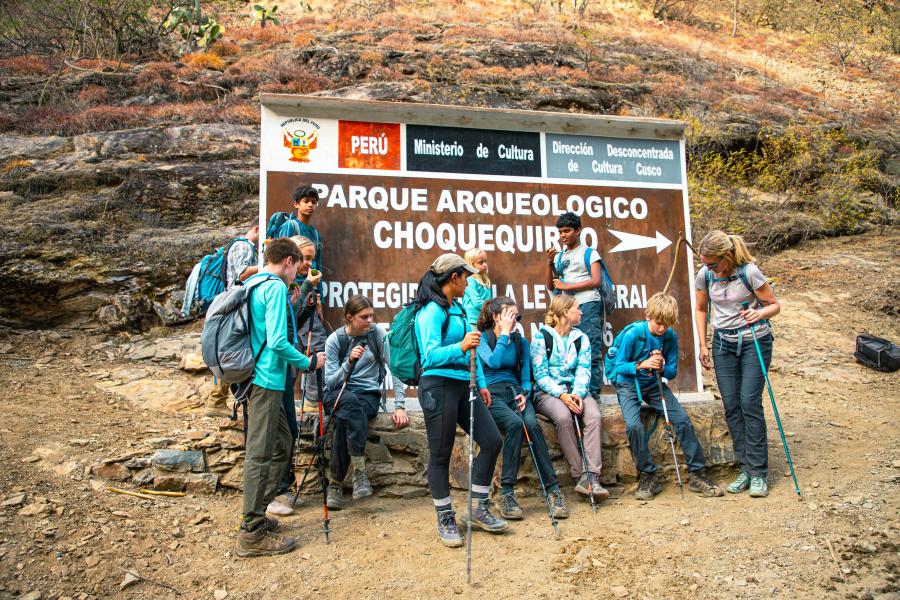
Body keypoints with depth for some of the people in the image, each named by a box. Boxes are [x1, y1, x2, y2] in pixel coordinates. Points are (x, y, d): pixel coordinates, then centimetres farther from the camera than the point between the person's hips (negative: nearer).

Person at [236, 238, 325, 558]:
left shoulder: (252, 285, 15)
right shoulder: (276, 287, -12)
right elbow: (277, 342, -19)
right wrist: (309, 363, -8)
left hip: (260, 378, 10)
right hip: (266, 380, -10)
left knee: (280, 445, 17)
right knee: (260, 454, -4)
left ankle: (255, 515, 25)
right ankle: (252, 534, 3)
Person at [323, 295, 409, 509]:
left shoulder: (377, 333, -4)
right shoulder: (334, 340, -4)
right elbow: (330, 382, -7)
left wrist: (400, 406, -14)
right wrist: (349, 362, -24)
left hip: (369, 394, 0)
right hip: (338, 394, 0)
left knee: (344, 420, -34)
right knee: (350, 401, -38)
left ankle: (336, 484, -23)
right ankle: (360, 471, -37)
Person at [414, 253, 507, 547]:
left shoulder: (458, 308, 14)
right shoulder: (431, 310, -12)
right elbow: (431, 355, -21)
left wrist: (481, 384, 19)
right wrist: (461, 347, -36)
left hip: (464, 385, 9)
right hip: (439, 387, -9)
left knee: (492, 441, 5)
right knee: (440, 454, 2)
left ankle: (479, 508, 18)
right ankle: (445, 520, 16)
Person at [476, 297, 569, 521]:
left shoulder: (521, 341, 18)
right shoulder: (482, 338, 6)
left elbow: (525, 375, 15)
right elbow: (494, 361, -13)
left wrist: (524, 393, -7)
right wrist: (505, 334, -4)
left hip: (515, 391, 3)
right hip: (491, 393, -3)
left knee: (532, 424, -30)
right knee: (515, 423, -34)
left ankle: (553, 489, -25)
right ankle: (506, 493, -28)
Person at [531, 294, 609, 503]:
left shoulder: (581, 339, 15)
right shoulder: (541, 337, 0)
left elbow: (583, 370, 4)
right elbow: (540, 374, -7)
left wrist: (578, 393, -16)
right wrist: (562, 395, -21)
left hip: (575, 391, 4)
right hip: (547, 392, -4)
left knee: (593, 414, -28)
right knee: (563, 416, -35)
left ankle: (592, 477, -32)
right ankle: (580, 476, -27)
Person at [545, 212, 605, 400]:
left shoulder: (589, 253, 5)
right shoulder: (559, 256, 18)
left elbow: (596, 281, -6)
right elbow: (552, 286, 16)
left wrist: (566, 286, -8)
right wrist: (551, 263, 3)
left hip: (588, 305, -5)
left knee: (592, 351, -9)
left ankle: (593, 393, -6)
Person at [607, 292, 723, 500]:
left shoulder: (671, 336, -6)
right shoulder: (633, 333, -19)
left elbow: (672, 372, -1)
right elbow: (618, 366, -15)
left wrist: (662, 368, -24)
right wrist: (641, 365, -31)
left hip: (654, 384, 4)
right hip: (628, 383, -4)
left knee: (683, 419, -12)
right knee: (634, 425, -27)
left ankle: (698, 474, 2)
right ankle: (648, 477, -9)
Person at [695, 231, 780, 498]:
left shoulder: (749, 272, -17)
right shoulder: (704, 275, -4)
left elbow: (774, 305, -7)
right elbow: (701, 310, 10)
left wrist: (760, 313, -29)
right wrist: (703, 346, 7)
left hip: (754, 342, -4)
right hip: (723, 344, 5)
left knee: (750, 403, -10)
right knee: (731, 406, 3)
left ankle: (759, 473, -1)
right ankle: (745, 469, 13)